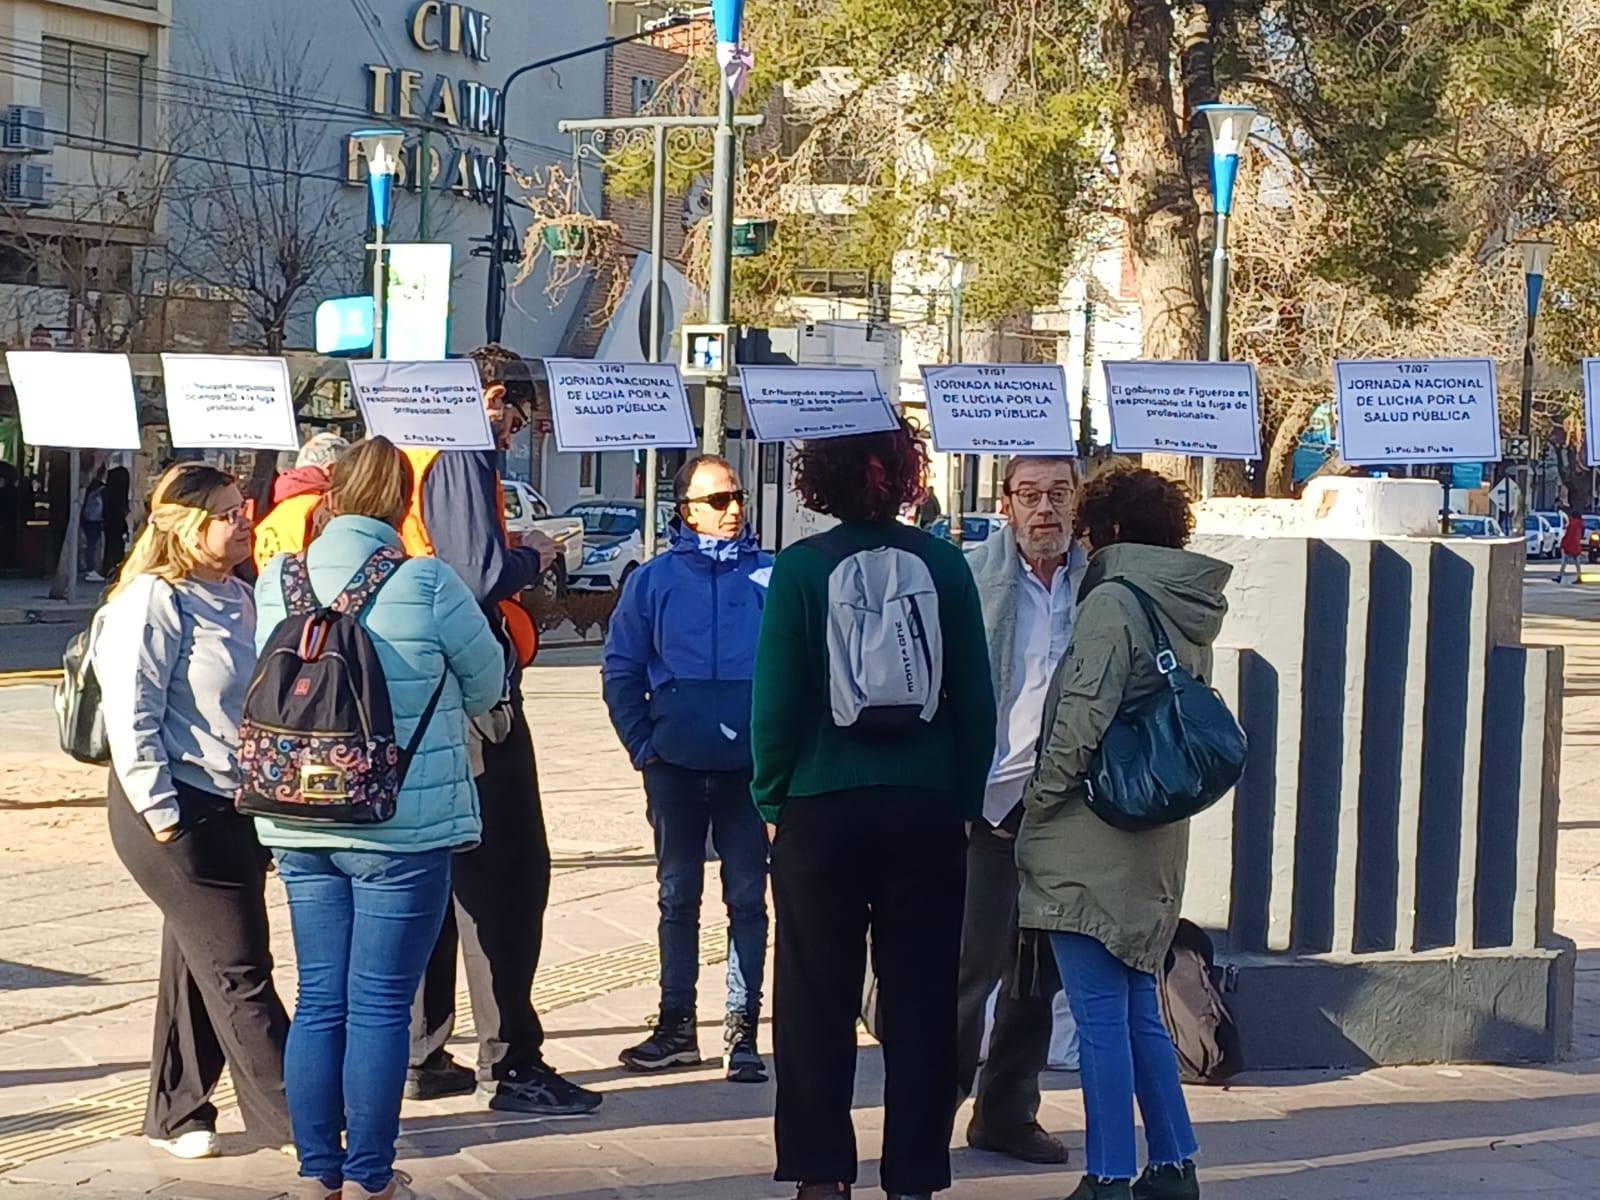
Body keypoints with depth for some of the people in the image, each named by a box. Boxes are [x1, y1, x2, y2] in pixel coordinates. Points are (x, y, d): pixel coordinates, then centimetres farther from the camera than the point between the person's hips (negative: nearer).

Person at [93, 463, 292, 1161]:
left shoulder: (236, 599, 13)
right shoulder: (152, 602, -13)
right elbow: (130, 717, -17)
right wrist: (162, 815, -19)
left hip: (234, 811, 8)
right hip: (180, 819, -8)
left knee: (199, 969, 14)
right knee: (238, 971, -5)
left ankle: (175, 1117, 24)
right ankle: (296, 1121, 0)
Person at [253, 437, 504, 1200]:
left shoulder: (275, 583, 0)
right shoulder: (426, 584, -12)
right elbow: (485, 684, 1)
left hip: (300, 826, 5)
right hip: (403, 827, -4)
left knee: (319, 1000, 12)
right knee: (380, 1005, 2)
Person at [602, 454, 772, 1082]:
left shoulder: (773, 577, 0)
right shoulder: (654, 580, 3)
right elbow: (621, 670, 7)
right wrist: (643, 744, 0)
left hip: (749, 768, -1)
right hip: (676, 768, 1)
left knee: (747, 899, 3)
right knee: (679, 896, 9)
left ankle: (743, 1030, 9)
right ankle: (676, 1024, 17)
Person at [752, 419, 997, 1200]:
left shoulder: (802, 568, -7)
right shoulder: (943, 563, -2)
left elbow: (776, 696, -7)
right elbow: (976, 694, 1)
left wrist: (773, 796, 4)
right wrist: (967, 796, 10)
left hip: (823, 808, -1)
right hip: (927, 806, 2)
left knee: (818, 998, 8)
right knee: (920, 1000, 8)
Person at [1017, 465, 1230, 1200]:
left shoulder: (1112, 601, -12)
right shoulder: (1190, 614, 12)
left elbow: (1085, 718, -18)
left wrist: (1038, 801, -7)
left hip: (1092, 837, -8)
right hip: (1156, 844, 8)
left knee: (1101, 1015, -4)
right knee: (1139, 1009, 16)